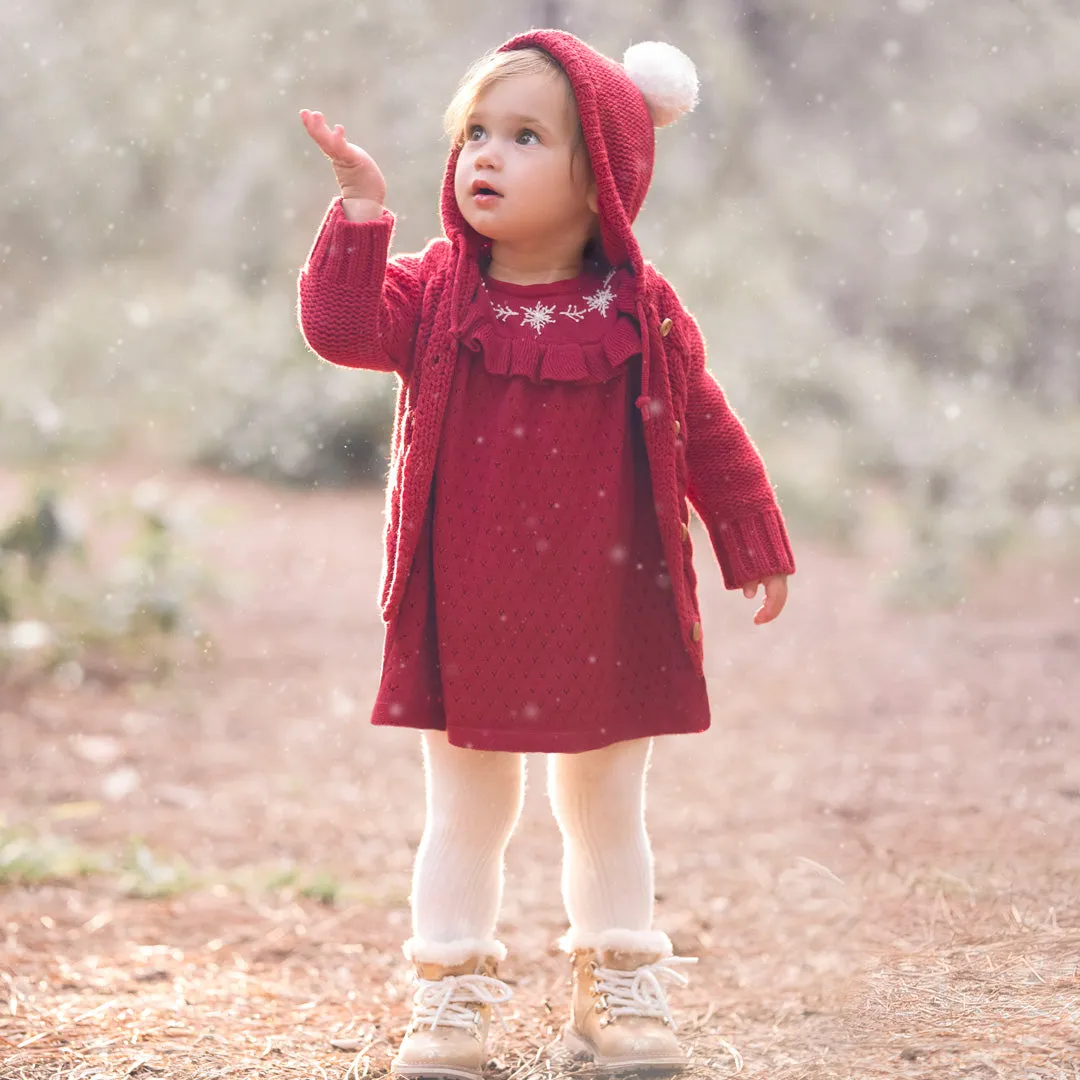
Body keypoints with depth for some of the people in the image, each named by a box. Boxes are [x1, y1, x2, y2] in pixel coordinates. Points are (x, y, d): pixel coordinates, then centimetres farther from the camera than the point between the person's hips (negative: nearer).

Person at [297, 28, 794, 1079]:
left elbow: (708, 435, 5)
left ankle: (618, 991, 28)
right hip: (467, 628, 0)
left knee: (607, 813, 14)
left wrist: (754, 549, 10)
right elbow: (341, 324, -19)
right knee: (464, 814, 10)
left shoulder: (642, 317, -5)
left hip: (607, 625, 0)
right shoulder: (434, 297, -3)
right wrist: (359, 208, -25)